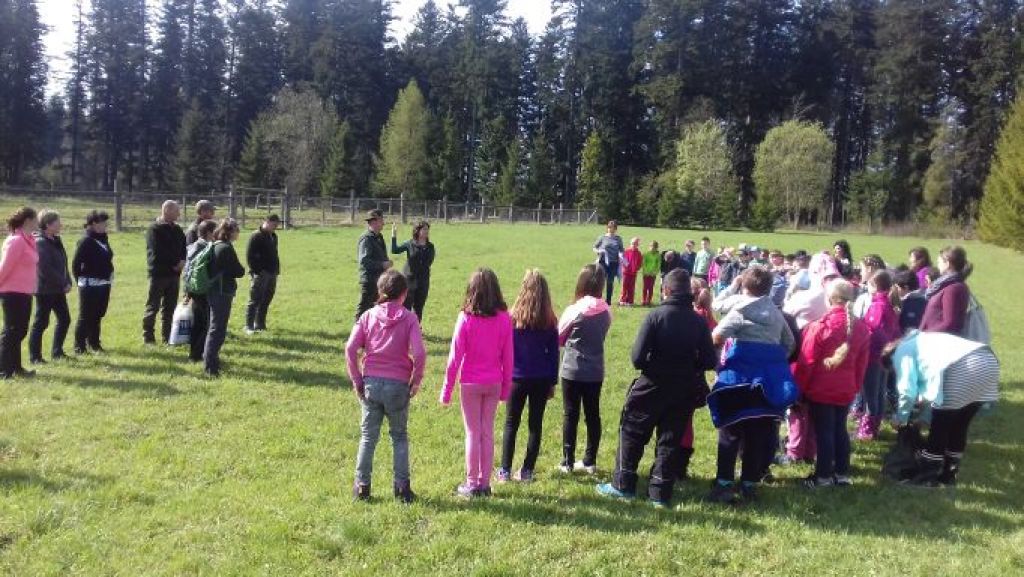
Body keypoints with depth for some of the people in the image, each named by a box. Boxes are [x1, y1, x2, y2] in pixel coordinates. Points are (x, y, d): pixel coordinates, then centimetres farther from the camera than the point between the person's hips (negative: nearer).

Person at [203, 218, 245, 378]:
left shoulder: (215, 246, 10)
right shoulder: (227, 248, -17)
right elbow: (239, 272, -15)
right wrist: (241, 270, 4)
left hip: (214, 291, 9)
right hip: (222, 292, -9)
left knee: (215, 328, 20)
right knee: (218, 330, -6)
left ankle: (210, 359, 31)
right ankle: (210, 366, -5)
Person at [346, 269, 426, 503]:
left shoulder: (368, 316, 3)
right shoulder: (409, 318, -3)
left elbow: (350, 348, -5)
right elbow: (419, 353, -14)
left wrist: (356, 380, 2)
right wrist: (416, 381, -1)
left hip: (371, 383, 2)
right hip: (398, 385, -1)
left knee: (368, 436, 13)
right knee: (399, 436, 13)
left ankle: (361, 486, 15)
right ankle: (402, 487, 14)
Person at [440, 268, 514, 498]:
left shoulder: (466, 318, -14)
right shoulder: (504, 319, -6)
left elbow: (455, 357, -11)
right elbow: (508, 358, 0)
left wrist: (446, 389, -2)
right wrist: (506, 387, 11)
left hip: (470, 384, -3)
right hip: (494, 383, 3)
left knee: (473, 433, 7)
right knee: (488, 432, 12)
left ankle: (472, 484, 13)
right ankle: (485, 483, 19)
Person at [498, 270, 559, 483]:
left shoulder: (514, 318, -7)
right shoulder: (550, 321, 0)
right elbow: (554, 353, 4)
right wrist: (552, 382, 11)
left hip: (518, 377, -2)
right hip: (541, 379, 2)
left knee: (511, 424, 8)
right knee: (535, 424, 10)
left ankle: (505, 471, 9)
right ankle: (527, 471, 13)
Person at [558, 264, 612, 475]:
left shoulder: (575, 309, -14)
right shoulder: (605, 311, -2)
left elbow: (558, 337, -2)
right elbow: (600, 336, 9)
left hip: (572, 370, -4)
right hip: (596, 372, 4)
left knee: (570, 415, 5)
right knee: (593, 415, 11)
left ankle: (568, 462, 9)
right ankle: (590, 461, 18)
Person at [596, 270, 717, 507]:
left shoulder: (656, 316, -14)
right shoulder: (699, 322, -5)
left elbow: (637, 357, -17)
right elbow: (709, 361, -5)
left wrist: (650, 366, 4)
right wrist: (687, 367, 11)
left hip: (653, 387, -3)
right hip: (685, 392, 3)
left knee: (631, 434, 13)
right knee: (671, 440, 12)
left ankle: (623, 485, 19)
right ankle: (660, 493, 16)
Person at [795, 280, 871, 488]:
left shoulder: (819, 326, -17)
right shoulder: (861, 327, 1)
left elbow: (806, 362, -14)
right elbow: (862, 363, 8)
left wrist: (799, 387, -5)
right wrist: (855, 385, 18)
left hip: (821, 389, -5)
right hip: (847, 389, 5)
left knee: (823, 431, 2)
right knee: (840, 428, 16)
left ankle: (823, 476, 8)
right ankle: (842, 474, 22)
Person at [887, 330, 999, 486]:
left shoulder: (902, 351, 14)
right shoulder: (921, 342, 38)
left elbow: (907, 390, 6)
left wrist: (901, 418, 19)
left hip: (962, 370, -8)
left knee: (939, 425, 8)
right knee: (959, 425, 20)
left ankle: (927, 475, 19)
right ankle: (949, 473, 29)